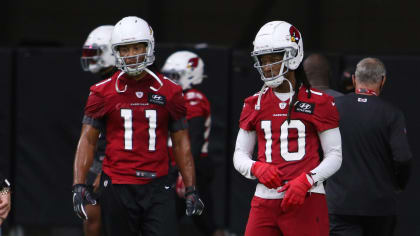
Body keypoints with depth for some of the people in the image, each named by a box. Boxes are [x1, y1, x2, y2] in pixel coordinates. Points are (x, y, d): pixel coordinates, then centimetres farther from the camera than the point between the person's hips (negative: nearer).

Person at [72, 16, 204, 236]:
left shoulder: (169, 92, 7)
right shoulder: (104, 92, 3)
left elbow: (181, 143, 11)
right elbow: (87, 140, 2)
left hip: (156, 189, 0)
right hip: (117, 189, 0)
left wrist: (191, 190, 5)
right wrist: (79, 185, -9)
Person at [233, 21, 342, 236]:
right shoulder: (255, 104, 12)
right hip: (265, 201, 3)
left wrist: (306, 181, -14)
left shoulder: (318, 103, 1)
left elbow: (334, 156, 1)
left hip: (305, 201, -3)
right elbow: (239, 155, 16)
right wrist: (256, 168, -7)